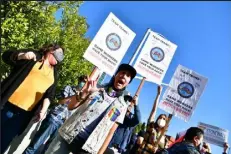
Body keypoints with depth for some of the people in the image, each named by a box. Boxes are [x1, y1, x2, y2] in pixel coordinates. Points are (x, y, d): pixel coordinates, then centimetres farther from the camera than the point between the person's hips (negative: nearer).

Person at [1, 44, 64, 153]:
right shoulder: (34, 55, 5)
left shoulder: (54, 73, 14)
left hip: (25, 112, 3)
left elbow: (50, 94, 10)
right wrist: (22, 55, -18)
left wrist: (43, 109, -4)